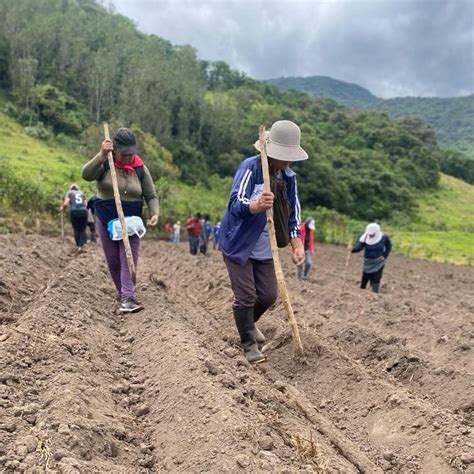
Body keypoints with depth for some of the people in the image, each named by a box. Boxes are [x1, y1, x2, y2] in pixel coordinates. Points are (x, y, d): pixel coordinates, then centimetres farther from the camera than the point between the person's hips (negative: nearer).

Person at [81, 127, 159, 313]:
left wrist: (155, 213, -17)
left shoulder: (140, 169, -3)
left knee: (129, 261, -9)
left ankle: (128, 299, -13)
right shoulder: (105, 164, -7)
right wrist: (101, 155, -36)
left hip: (131, 221, 0)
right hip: (106, 221, 0)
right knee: (113, 261, 10)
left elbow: (151, 196, 2)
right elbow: (86, 175, -25)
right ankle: (123, 293, 29)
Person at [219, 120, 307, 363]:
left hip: (265, 249, 6)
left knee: (269, 295, 9)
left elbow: (293, 213, 10)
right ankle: (249, 344, 15)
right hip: (238, 244, -6)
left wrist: (297, 244, 0)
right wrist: (256, 206, -51)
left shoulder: (289, 176, 1)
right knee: (246, 295, -5)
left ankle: (248, 323, 40)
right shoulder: (250, 167, -19)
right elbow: (235, 203, -30)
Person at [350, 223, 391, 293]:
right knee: (364, 279, 10)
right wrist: (352, 248, -47)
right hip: (368, 263, 2)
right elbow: (358, 246, -25)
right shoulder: (365, 238, -13)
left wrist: (385, 256, -4)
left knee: (375, 280, -7)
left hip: (378, 263, -2)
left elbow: (388, 246, 5)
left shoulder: (383, 237, -12)